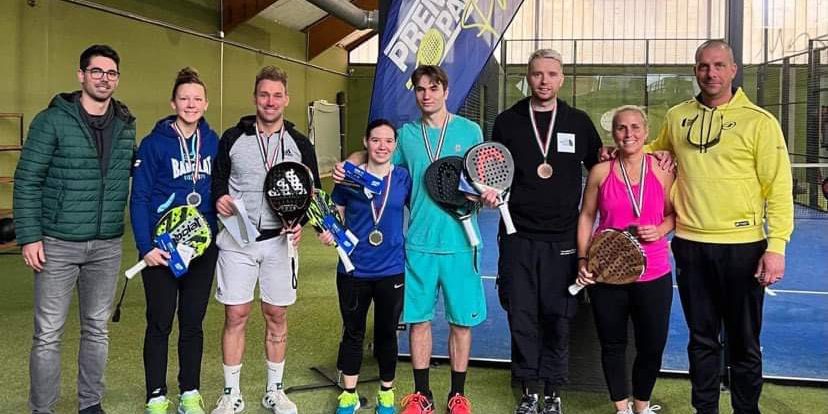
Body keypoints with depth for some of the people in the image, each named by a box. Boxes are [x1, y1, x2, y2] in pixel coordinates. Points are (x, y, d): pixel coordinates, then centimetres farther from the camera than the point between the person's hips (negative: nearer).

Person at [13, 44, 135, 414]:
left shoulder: (126, 125, 7)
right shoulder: (53, 120, -6)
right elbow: (27, 181, -6)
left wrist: (118, 223, 8)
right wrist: (29, 236, -11)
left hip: (107, 246, 4)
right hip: (58, 244, -4)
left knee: (97, 329, 12)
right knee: (48, 334, 2)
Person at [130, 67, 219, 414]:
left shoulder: (213, 142, 4)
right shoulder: (154, 144, -8)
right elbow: (139, 199, -10)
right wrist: (146, 246, -16)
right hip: (162, 248, -3)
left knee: (193, 322, 12)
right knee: (160, 324, 6)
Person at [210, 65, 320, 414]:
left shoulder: (300, 144, 5)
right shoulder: (232, 139, 3)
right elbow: (216, 180, 10)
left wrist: (301, 222, -7)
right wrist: (218, 198, -13)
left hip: (279, 241, 1)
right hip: (236, 240, -1)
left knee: (277, 316, 8)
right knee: (235, 316, 3)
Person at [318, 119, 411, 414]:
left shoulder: (404, 178, -2)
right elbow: (335, 215, 6)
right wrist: (329, 232, -14)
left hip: (391, 270, 0)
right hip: (353, 270, 0)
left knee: (386, 333, 13)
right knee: (353, 333, 12)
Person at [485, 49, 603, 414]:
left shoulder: (578, 122, 6)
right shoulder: (507, 121, 6)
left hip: (563, 239, 0)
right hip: (518, 236, 0)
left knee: (557, 317, 4)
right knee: (521, 316, 4)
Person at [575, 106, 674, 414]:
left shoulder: (662, 170, -2)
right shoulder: (600, 172, -2)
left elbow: (673, 214, 9)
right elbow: (586, 217, 5)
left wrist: (661, 229, -13)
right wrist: (583, 260, -3)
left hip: (654, 274, 0)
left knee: (652, 346, 8)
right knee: (612, 344, 11)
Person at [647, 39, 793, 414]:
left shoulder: (759, 121, -5)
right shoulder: (676, 117, 6)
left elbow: (778, 189, -6)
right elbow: (657, 151, 26)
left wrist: (776, 246, -13)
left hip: (742, 246, -3)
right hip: (690, 245, 3)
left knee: (744, 343, 9)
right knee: (702, 339, 15)